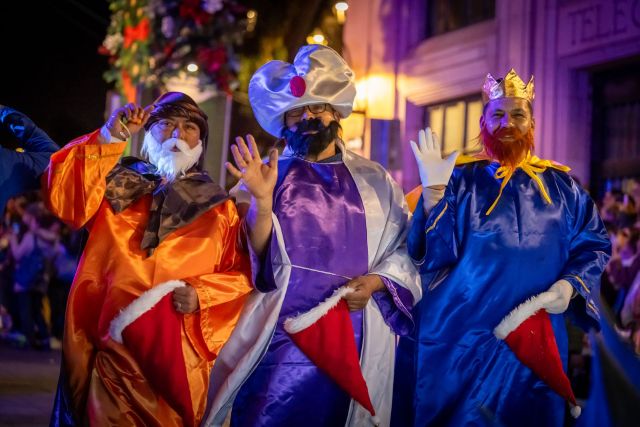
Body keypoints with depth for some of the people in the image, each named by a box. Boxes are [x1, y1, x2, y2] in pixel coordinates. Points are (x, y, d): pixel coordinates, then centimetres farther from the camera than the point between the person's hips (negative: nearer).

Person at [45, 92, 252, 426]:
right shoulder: (116, 184, 13)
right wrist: (109, 137, -11)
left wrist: (201, 293, -11)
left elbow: (241, 275, 7)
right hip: (113, 349, 0)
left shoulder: (219, 207, 13)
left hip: (180, 356, 0)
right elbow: (63, 198, -6)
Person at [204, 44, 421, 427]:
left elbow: (406, 249, 7)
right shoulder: (266, 174, 9)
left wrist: (375, 282, -10)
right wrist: (262, 199, -14)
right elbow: (254, 258, 0)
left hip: (353, 337, 1)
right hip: (280, 334, -1)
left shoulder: (374, 180, 12)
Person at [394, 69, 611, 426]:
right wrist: (433, 190, -21)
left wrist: (570, 285, -10)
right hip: (459, 338, -2)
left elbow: (594, 246, 8)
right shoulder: (461, 180, -1)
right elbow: (434, 252, -11)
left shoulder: (560, 185, 7)